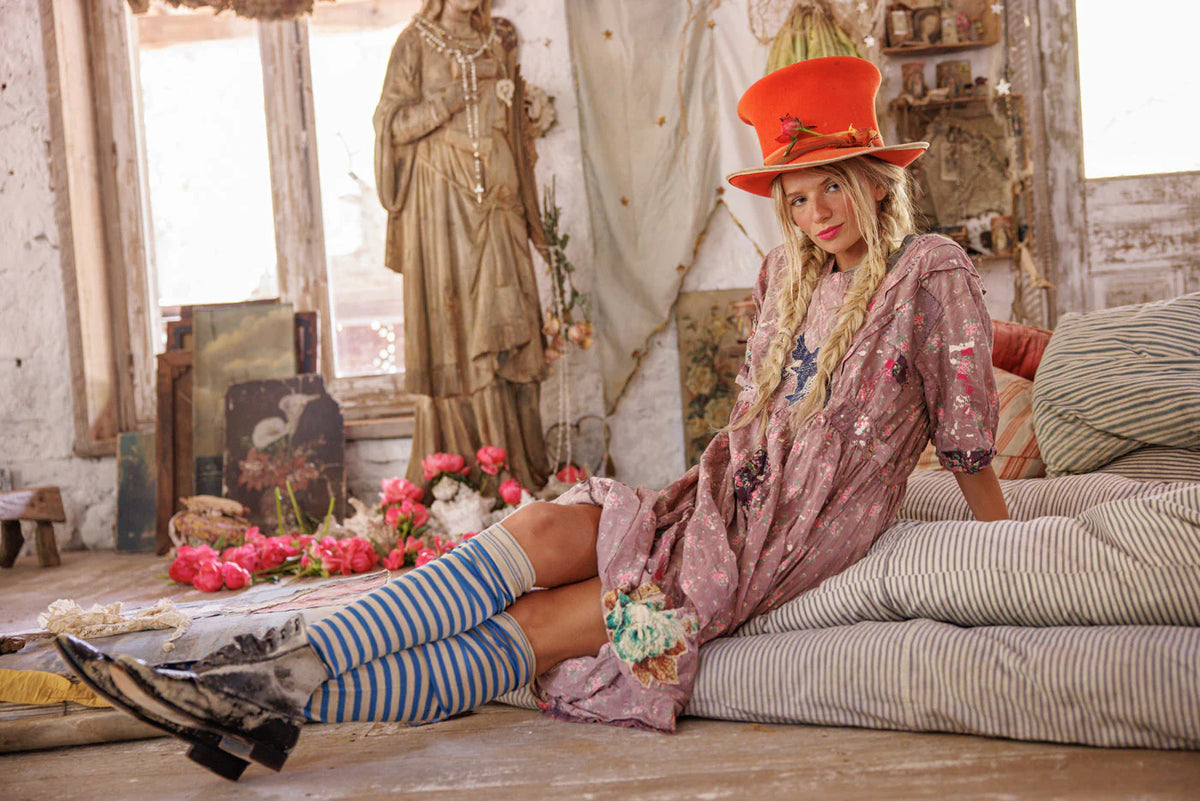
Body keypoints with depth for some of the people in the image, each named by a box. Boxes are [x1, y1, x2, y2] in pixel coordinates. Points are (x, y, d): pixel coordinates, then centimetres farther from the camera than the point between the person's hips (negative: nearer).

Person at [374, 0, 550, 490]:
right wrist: (456, 97, -12)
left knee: (503, 325, -1)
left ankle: (516, 467, 3)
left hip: (494, 198, 3)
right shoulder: (415, 43, 3)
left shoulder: (497, 41, 14)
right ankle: (449, 470, 1)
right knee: (450, 323, -4)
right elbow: (393, 122, -6)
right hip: (441, 200, -3)